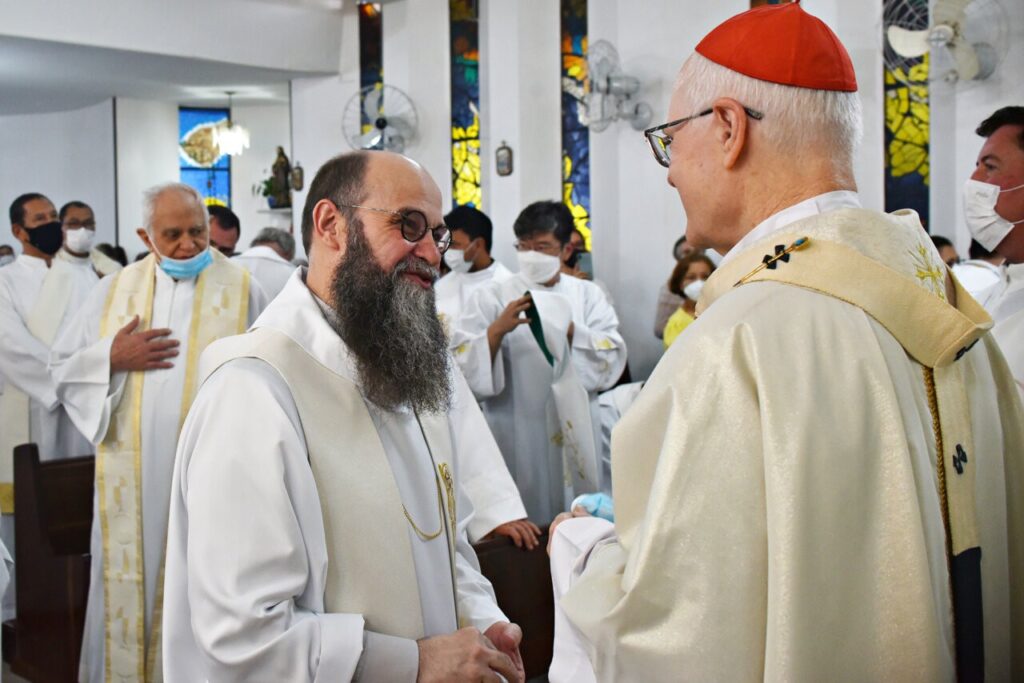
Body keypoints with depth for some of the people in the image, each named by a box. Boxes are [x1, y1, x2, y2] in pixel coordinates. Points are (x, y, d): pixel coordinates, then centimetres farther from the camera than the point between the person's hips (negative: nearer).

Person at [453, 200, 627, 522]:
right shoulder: (492, 296, 2)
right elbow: (463, 365, -8)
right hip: (516, 439, -2)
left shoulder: (588, 295, 8)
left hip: (575, 435, 2)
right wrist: (497, 330, -22)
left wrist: (569, 331, -19)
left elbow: (612, 357, -5)